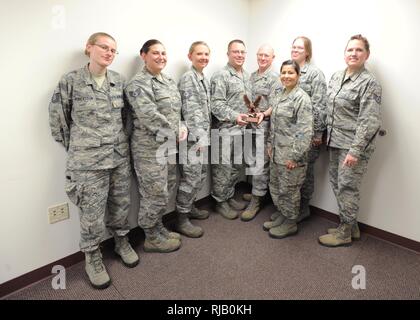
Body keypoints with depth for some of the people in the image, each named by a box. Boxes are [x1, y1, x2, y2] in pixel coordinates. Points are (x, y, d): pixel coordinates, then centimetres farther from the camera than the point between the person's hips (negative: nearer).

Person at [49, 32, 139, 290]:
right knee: (93, 212, 6)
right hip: (88, 160, -4)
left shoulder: (119, 80, 5)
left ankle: (122, 241, 40)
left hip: (120, 155, 4)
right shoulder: (70, 81, -7)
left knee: (121, 204, 15)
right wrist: (78, 147, 3)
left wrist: (121, 140, 11)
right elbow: (58, 120, 0)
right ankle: (93, 258, 28)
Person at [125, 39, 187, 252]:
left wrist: (182, 128, -1)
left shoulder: (169, 81, 15)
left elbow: (177, 111, 19)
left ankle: (158, 229, 36)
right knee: (155, 195, 1)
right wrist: (176, 134, -16)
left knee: (166, 191, 17)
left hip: (169, 147, 9)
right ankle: (152, 238, 22)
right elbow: (149, 116, -23)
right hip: (149, 149, -8)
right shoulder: (138, 84, -12)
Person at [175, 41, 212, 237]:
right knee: (191, 176, -5)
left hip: (203, 134, 9)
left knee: (201, 174, 15)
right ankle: (182, 218, 8)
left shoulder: (204, 79, 16)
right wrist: (199, 137, -22)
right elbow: (191, 110, -18)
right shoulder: (187, 78, -10)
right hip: (193, 135, -9)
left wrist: (206, 135, 16)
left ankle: (189, 207, 32)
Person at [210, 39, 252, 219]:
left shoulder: (246, 76, 15)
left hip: (241, 129, 8)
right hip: (225, 130, -8)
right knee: (223, 168, 0)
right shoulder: (221, 76, -10)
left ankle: (229, 197, 30)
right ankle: (221, 202, 16)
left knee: (236, 166, 15)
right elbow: (216, 105, -18)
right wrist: (234, 117, -30)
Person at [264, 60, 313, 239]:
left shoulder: (301, 98, -13)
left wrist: (295, 156, -21)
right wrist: (270, 145, 14)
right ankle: (282, 216, 36)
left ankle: (290, 223, 24)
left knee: (289, 189, 5)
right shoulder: (281, 95, 12)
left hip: (291, 155, -8)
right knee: (275, 187, 17)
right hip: (277, 153, 8)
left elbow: (305, 131, -19)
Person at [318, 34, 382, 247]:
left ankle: (345, 233, 18)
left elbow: (369, 122, -17)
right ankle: (350, 226, 31)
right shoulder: (336, 77, 11)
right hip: (336, 142, 8)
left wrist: (355, 150, -22)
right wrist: (325, 135, 14)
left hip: (353, 145, -7)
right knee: (337, 183, 14)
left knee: (347, 187, 0)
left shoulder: (369, 83, -11)